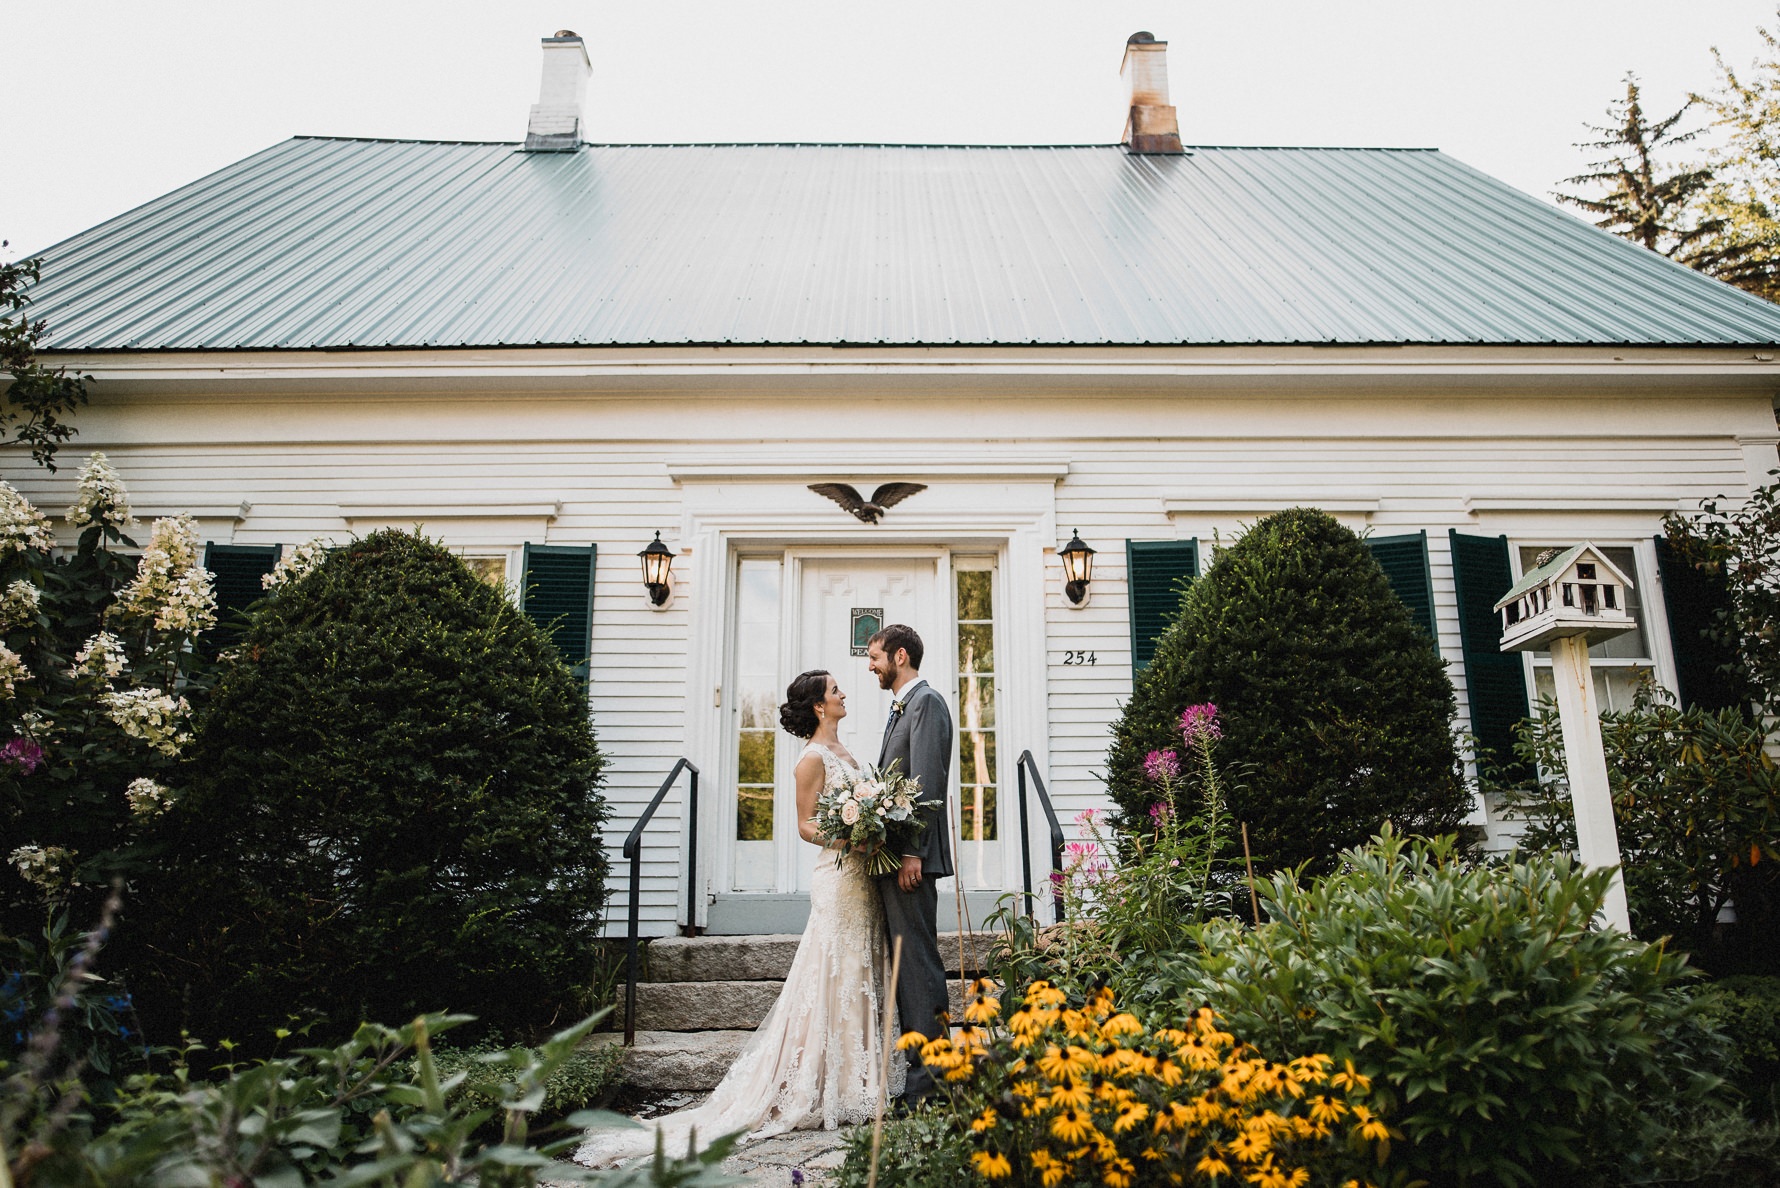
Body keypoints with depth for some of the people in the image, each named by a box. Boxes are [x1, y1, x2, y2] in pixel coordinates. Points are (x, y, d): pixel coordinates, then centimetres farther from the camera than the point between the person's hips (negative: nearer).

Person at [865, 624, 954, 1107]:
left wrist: (912, 852, -22)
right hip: (892, 854, 10)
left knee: (917, 959, -7)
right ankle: (917, 1066, 21)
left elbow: (928, 784, -19)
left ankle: (927, 1078, -2)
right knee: (906, 959, 13)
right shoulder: (900, 708, 21)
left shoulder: (926, 703, -10)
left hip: (911, 856, -10)